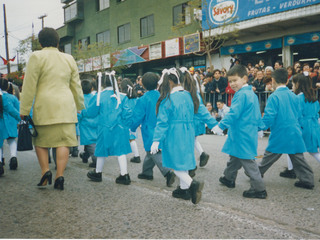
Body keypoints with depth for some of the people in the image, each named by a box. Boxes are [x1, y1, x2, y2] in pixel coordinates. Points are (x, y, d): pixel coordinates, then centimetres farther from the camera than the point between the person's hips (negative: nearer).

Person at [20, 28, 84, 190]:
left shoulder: (36, 57, 0)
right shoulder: (69, 59, 13)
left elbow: (29, 86, -3)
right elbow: (76, 86, 16)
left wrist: (24, 111, 1)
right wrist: (80, 107, 25)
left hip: (44, 106, -3)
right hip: (66, 106, 3)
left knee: (40, 140, 12)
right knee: (63, 141, 1)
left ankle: (45, 171, 4)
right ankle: (59, 176, 0)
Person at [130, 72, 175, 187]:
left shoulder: (143, 100, -13)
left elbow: (137, 117, -10)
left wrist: (132, 128, 6)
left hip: (150, 132, -6)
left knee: (154, 153, -5)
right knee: (151, 152, 20)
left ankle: (168, 172, -21)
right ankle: (147, 172, 33)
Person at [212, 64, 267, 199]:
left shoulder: (241, 94, -17)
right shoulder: (252, 94, 13)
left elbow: (233, 113, -25)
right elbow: (257, 114, 20)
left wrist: (221, 126, -24)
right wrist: (260, 127, 27)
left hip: (243, 135, -10)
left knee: (247, 160, -4)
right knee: (235, 156, 22)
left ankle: (259, 189, 2)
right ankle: (229, 179, 38)